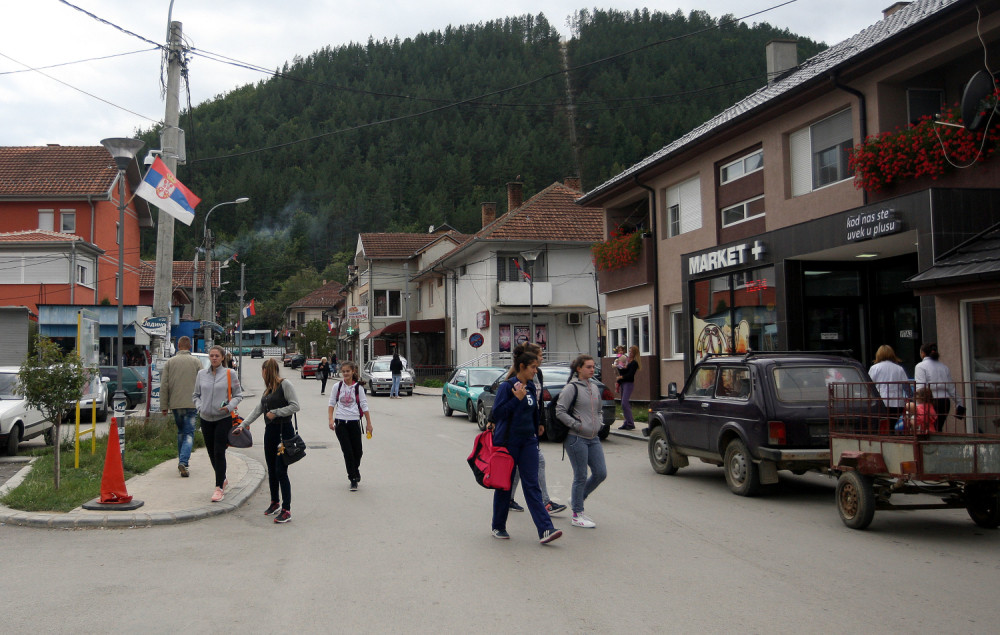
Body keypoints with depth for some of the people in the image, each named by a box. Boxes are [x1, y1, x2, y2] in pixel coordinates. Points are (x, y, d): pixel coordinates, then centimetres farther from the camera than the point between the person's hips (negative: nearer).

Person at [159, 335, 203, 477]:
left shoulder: (170, 362, 4)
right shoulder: (196, 362, 0)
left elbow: (164, 386, 2)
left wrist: (164, 406, 6)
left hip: (175, 403, 2)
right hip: (191, 404, -2)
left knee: (180, 432, 18)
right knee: (189, 434, -2)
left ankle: (182, 461, 22)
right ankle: (184, 462, -19)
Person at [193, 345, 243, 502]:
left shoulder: (230, 374, -2)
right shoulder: (202, 374, 7)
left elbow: (238, 395, 3)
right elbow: (196, 394, 17)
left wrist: (229, 407, -13)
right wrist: (200, 407, -1)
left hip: (223, 418, -4)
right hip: (206, 419, 4)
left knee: (219, 453, -10)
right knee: (211, 453, 12)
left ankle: (219, 488, -6)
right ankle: (223, 480, 33)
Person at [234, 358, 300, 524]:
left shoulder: (285, 385, -9)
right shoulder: (268, 389, 16)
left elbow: (295, 406, -15)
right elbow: (258, 409, 19)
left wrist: (276, 413, -14)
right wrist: (242, 425, 15)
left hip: (284, 431, -8)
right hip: (270, 430, 8)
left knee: (281, 471, -9)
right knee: (271, 470, 14)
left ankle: (286, 510, -6)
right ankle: (274, 503, 28)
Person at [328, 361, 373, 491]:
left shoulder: (358, 387, 1)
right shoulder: (337, 386, 3)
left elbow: (364, 405, 2)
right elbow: (332, 404, 8)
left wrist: (369, 424, 1)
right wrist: (331, 419, -4)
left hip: (354, 421, 0)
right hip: (340, 422, 0)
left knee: (357, 451, 5)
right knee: (347, 451, -4)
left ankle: (355, 471, 34)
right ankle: (353, 479, 3)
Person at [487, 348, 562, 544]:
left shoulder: (531, 387, 9)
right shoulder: (506, 386, -10)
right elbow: (497, 412, -16)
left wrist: (537, 426, 17)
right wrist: (517, 399, -20)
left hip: (528, 440, 5)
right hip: (507, 441, -5)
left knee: (532, 485, -2)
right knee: (504, 485, 7)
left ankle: (545, 530, -10)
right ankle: (498, 527, 23)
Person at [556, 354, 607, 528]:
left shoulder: (594, 388, 14)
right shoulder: (572, 388, -9)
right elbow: (560, 411, -13)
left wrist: (599, 423, 11)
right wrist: (577, 425, -16)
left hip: (593, 438, 8)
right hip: (577, 439, -8)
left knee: (601, 473, 5)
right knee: (581, 477, -3)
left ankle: (577, 499, 26)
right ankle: (577, 515, 9)